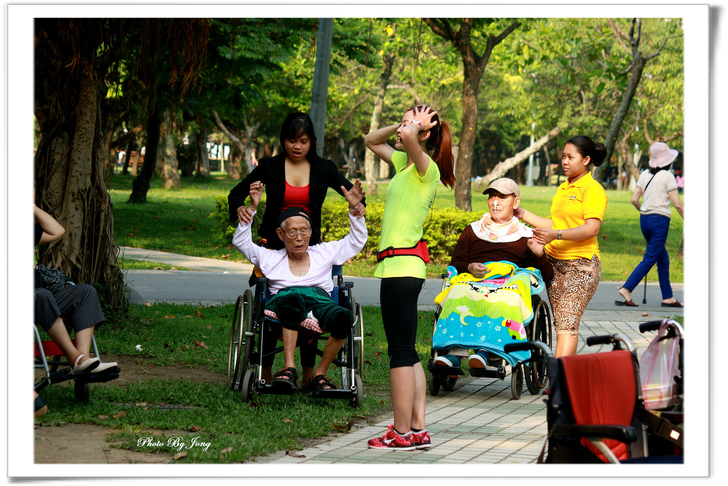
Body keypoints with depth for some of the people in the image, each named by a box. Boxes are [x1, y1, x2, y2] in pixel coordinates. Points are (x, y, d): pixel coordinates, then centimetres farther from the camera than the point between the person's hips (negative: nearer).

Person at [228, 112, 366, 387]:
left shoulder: (323, 169, 4)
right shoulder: (270, 168, 1)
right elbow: (237, 193, 1)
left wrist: (359, 204, -20)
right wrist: (239, 208, -22)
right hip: (274, 246, -1)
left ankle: (308, 376, 6)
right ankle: (265, 374, 8)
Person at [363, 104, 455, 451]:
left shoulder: (426, 168, -11)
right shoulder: (404, 162, 15)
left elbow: (410, 139, -33)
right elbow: (371, 140, 29)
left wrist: (415, 126, -11)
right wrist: (403, 125, 13)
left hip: (403, 263, -10)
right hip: (398, 265, 10)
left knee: (400, 351, -7)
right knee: (406, 352, 10)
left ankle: (402, 433, -5)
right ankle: (418, 429, 13)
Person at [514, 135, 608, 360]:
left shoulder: (593, 189, -7)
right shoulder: (563, 188, 19)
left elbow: (592, 228, -18)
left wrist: (556, 235, -30)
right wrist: (524, 215, 20)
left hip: (580, 265, -8)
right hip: (554, 262, 8)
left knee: (568, 322, -17)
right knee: (560, 322, 3)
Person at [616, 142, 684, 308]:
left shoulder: (644, 175, 7)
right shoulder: (667, 176, -9)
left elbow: (634, 200, 6)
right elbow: (677, 204, -11)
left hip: (644, 219, 7)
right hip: (660, 220, -7)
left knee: (663, 259, 15)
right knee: (650, 259, -4)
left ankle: (668, 297, 16)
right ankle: (626, 289, -14)